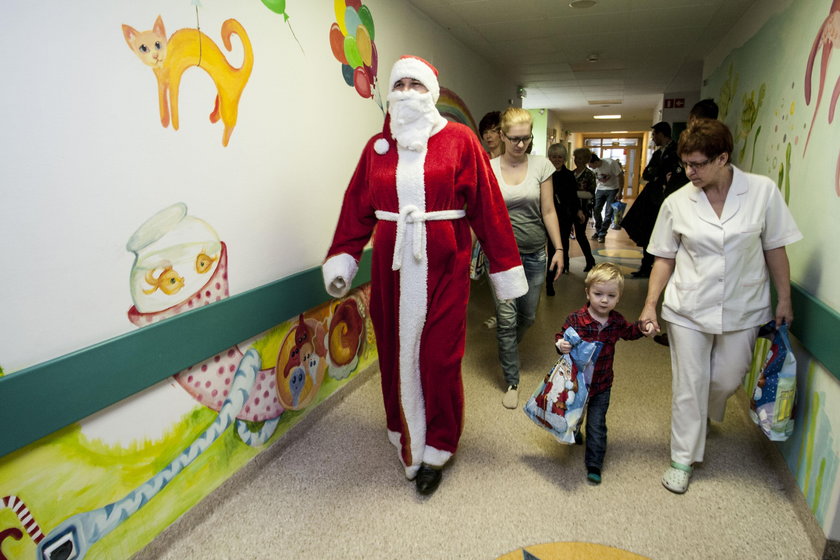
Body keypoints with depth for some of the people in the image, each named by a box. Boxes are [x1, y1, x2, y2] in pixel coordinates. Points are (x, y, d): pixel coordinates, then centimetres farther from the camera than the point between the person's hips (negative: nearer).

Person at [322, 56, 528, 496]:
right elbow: (357, 209, 6)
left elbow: (488, 207, -3)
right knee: (395, 352, 9)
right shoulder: (377, 146, 8)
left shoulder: (459, 141, -1)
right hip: (391, 267, 3)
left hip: (443, 268, -3)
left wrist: (505, 269, -4)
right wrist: (340, 261, -2)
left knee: (438, 358, 2)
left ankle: (435, 450, 23)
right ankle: (406, 438, 31)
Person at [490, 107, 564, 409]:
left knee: (527, 315, 15)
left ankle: (507, 348, 47)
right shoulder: (488, 169, -5)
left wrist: (559, 249, -1)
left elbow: (548, 211, 2)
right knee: (507, 318, -3)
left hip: (534, 254, 2)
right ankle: (512, 382, 12)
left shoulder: (541, 165, -2)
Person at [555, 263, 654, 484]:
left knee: (597, 426, 5)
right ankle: (573, 433, 57)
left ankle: (594, 464, 19)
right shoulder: (576, 319, -21)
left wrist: (643, 329, -3)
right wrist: (560, 345, -35)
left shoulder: (616, 320, -6)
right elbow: (561, 336, -13)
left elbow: (628, 332, 15)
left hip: (602, 384, 2)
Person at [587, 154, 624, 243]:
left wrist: (620, 192, -17)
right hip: (600, 189, 4)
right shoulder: (591, 167, -12)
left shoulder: (611, 163, -25)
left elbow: (620, 176, -17)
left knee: (609, 213, -7)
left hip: (613, 189, -4)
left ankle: (602, 234, 1)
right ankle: (598, 231, 18)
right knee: (596, 210, 1)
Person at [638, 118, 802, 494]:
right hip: (688, 309, 0)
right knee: (689, 386, 7)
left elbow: (775, 249, 0)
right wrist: (650, 305, -4)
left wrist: (784, 299, 2)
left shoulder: (762, 191, -8)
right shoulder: (676, 202, -7)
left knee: (727, 381, 14)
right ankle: (683, 459, 24)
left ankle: (706, 416, 50)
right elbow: (664, 258, 1)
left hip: (742, 309, 1)